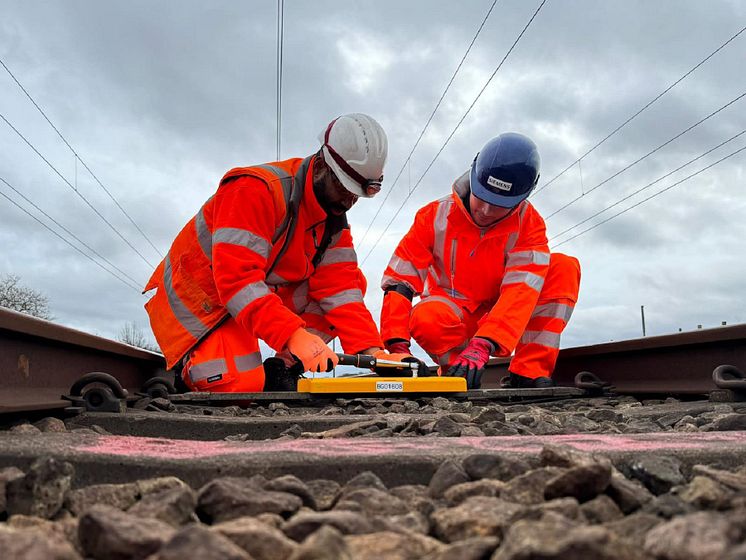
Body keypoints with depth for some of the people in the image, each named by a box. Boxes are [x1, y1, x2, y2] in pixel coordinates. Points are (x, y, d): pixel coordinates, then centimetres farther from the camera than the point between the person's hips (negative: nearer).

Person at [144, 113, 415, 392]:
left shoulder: (333, 221, 0)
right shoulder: (257, 189, -26)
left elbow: (339, 287, -8)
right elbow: (236, 277, -34)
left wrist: (370, 349, -23)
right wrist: (295, 335, -43)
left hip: (267, 295, 8)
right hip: (199, 303, -7)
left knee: (352, 281, -6)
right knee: (243, 388, -28)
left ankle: (282, 369, -9)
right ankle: (182, 374, 4)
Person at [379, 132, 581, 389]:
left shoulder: (529, 224, -15)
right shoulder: (435, 215, -14)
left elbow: (521, 289, -29)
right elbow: (399, 280, -17)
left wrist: (481, 346, -44)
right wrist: (397, 346, -30)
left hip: (501, 316, 2)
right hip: (454, 315, -1)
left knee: (564, 268, -22)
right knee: (425, 321, -39)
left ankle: (529, 373, -22)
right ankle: (459, 372, -9)